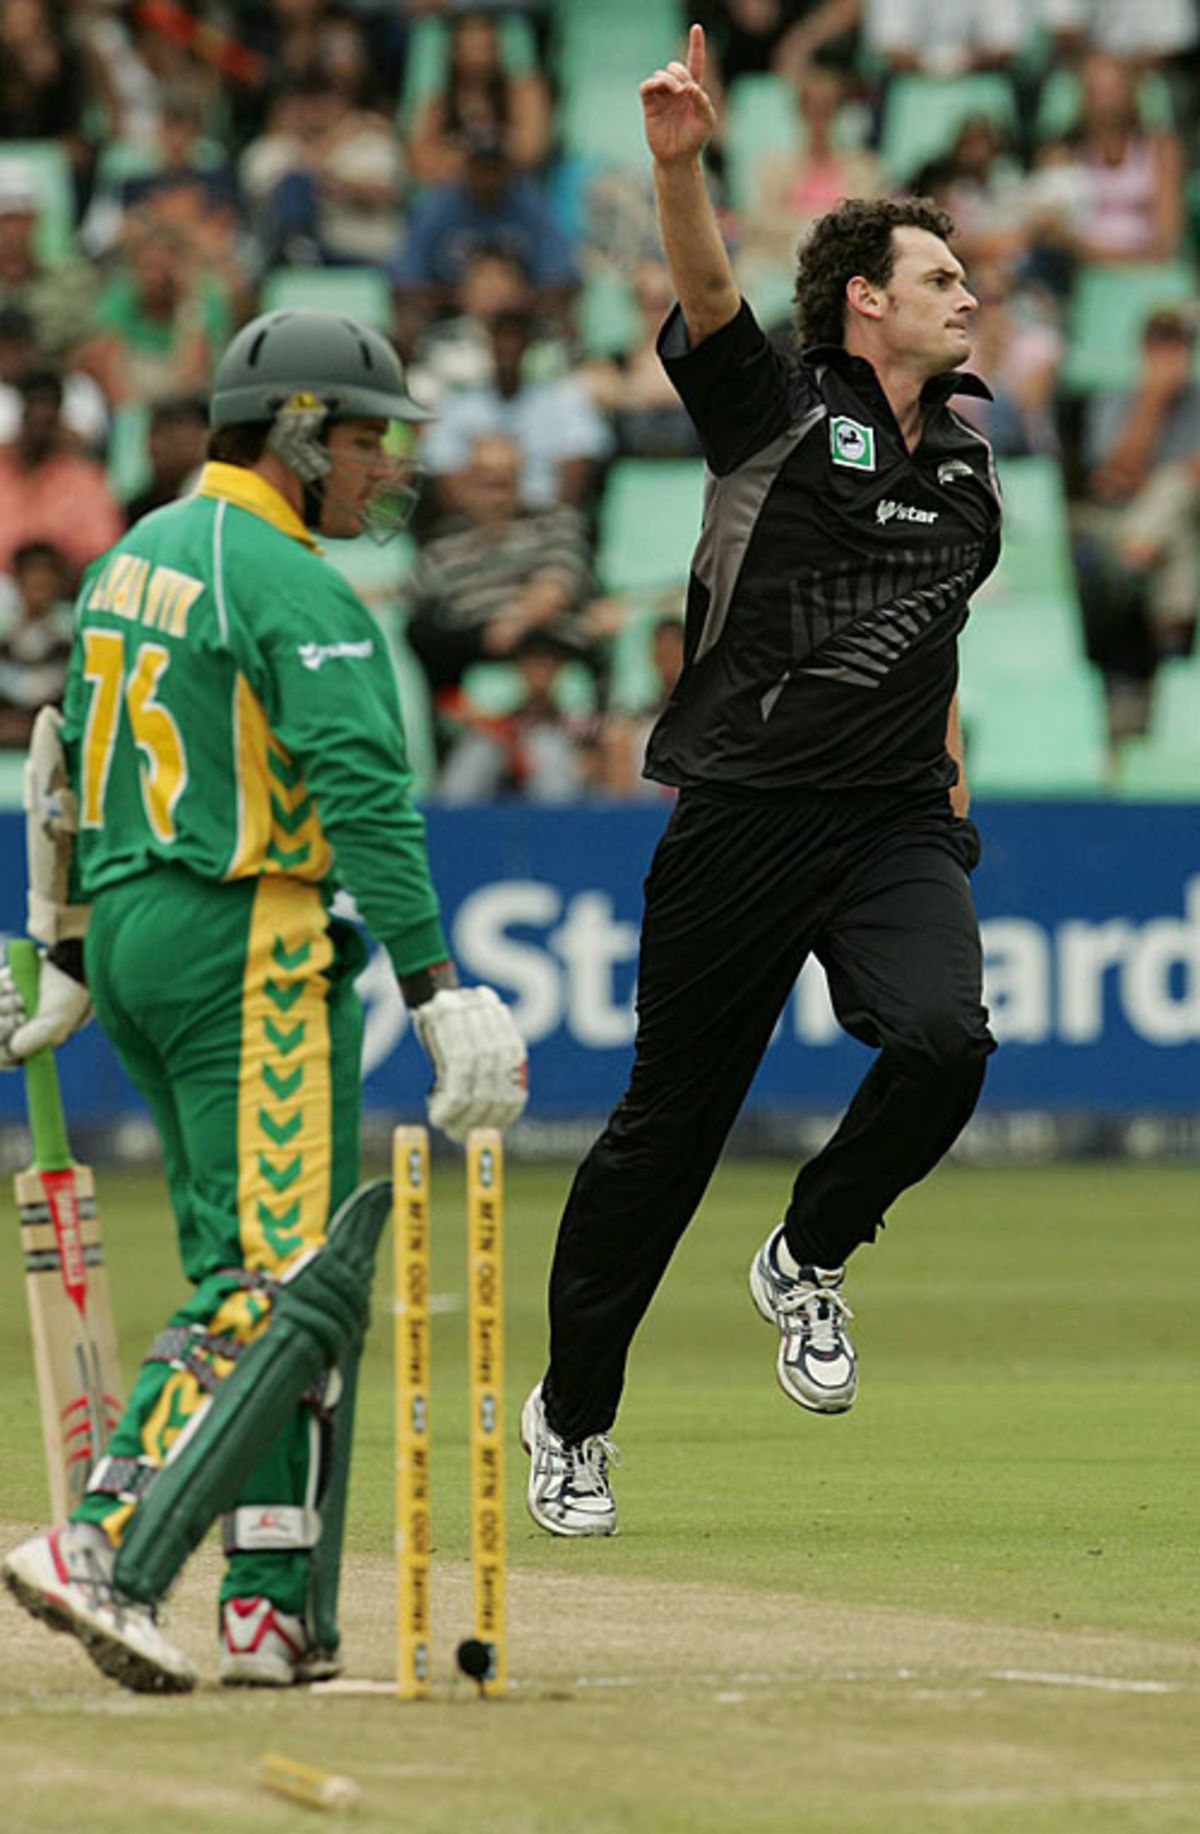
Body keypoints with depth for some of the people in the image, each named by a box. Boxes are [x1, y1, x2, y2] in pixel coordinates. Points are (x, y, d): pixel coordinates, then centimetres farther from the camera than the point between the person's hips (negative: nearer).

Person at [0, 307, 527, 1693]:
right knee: (281, 1285, -10)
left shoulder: (133, 558, 16)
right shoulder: (292, 589, -13)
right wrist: (435, 991, -26)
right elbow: (362, 799, -22)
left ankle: (273, 1610, 6)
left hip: (135, 936, 10)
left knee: (244, 1279, 11)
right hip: (253, 953, -10)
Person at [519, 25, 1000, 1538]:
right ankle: (572, 1414, 19)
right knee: (671, 1120, 2)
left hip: (896, 826, 4)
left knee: (941, 1040, -24)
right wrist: (678, 162, -40)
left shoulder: (962, 461, 14)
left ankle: (810, 1262, 4)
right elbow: (706, 296, -22)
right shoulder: (779, 412, -3)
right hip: (746, 816, -4)